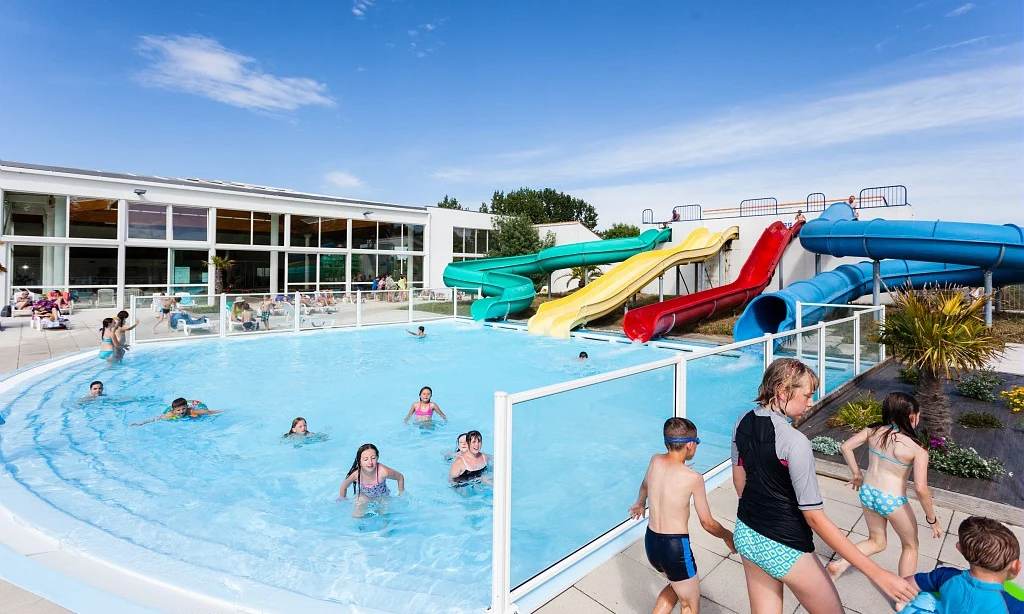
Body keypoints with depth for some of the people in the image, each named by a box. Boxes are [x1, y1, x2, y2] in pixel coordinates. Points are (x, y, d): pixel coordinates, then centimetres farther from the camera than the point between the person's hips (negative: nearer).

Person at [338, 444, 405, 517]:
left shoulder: (383, 472, -39)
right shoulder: (355, 474, -33)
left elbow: (400, 477, -20)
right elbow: (344, 487, -9)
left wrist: (401, 496, -9)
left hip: (382, 497, -1)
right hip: (364, 496, 1)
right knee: (356, 516, -11)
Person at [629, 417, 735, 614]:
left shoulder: (655, 461, -2)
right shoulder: (693, 478, -17)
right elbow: (707, 523, -9)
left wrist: (640, 504, 41)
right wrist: (729, 536, 12)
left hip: (651, 542, 6)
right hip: (675, 547, -6)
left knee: (676, 584, 31)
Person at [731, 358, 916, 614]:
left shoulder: (743, 422, -5)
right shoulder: (794, 441, -26)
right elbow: (815, 518, -22)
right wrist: (877, 574, -16)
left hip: (746, 535, 6)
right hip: (784, 549, -6)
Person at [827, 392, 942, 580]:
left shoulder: (873, 431, -4)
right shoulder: (918, 451, -16)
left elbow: (846, 447, -1)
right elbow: (921, 489, -19)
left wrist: (857, 474, 12)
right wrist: (932, 519, -5)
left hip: (867, 493, 5)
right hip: (892, 501, -4)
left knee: (877, 542, 25)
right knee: (910, 545, 25)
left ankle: (840, 564, 7)